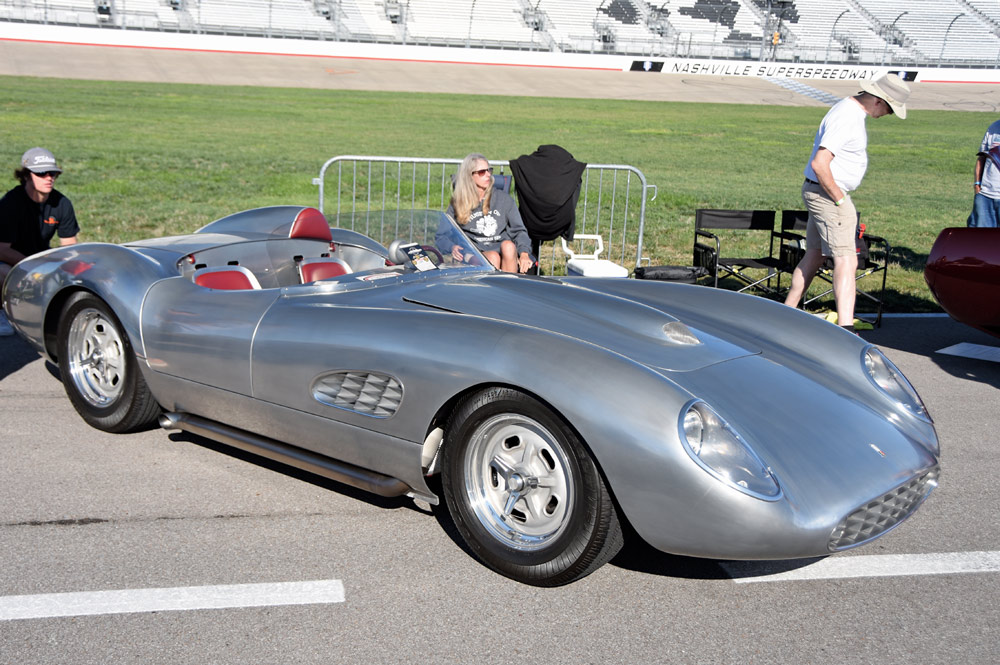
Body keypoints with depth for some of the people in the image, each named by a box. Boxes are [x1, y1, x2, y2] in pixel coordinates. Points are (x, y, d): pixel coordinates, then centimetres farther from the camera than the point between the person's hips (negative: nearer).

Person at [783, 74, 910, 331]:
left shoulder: (851, 109, 12)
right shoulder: (846, 118, -21)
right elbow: (819, 164, -28)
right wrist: (840, 200, -19)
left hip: (828, 193, 11)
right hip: (826, 194, -11)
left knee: (814, 256, 17)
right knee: (846, 260, -16)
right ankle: (845, 327, -22)